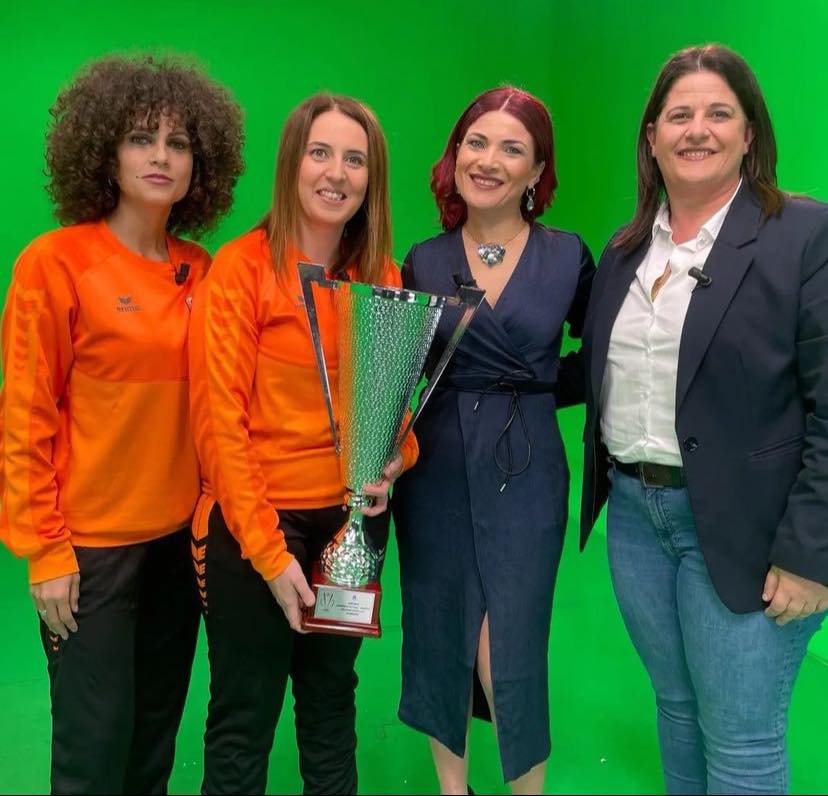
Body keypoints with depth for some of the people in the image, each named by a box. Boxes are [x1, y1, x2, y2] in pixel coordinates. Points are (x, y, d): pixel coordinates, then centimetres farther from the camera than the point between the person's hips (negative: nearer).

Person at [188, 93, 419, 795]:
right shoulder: (243, 267, -11)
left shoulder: (385, 277, 3)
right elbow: (219, 418, -13)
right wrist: (268, 550, -14)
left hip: (352, 515, 4)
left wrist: (395, 460, -9)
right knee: (245, 717, 10)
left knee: (333, 698, 19)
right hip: (254, 522, -4)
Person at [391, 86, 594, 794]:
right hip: (434, 470, 2)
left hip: (526, 474, -2)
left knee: (508, 651, -2)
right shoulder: (423, 262, 3)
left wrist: (538, 391, -3)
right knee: (439, 644, 11)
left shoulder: (569, 257, -1)